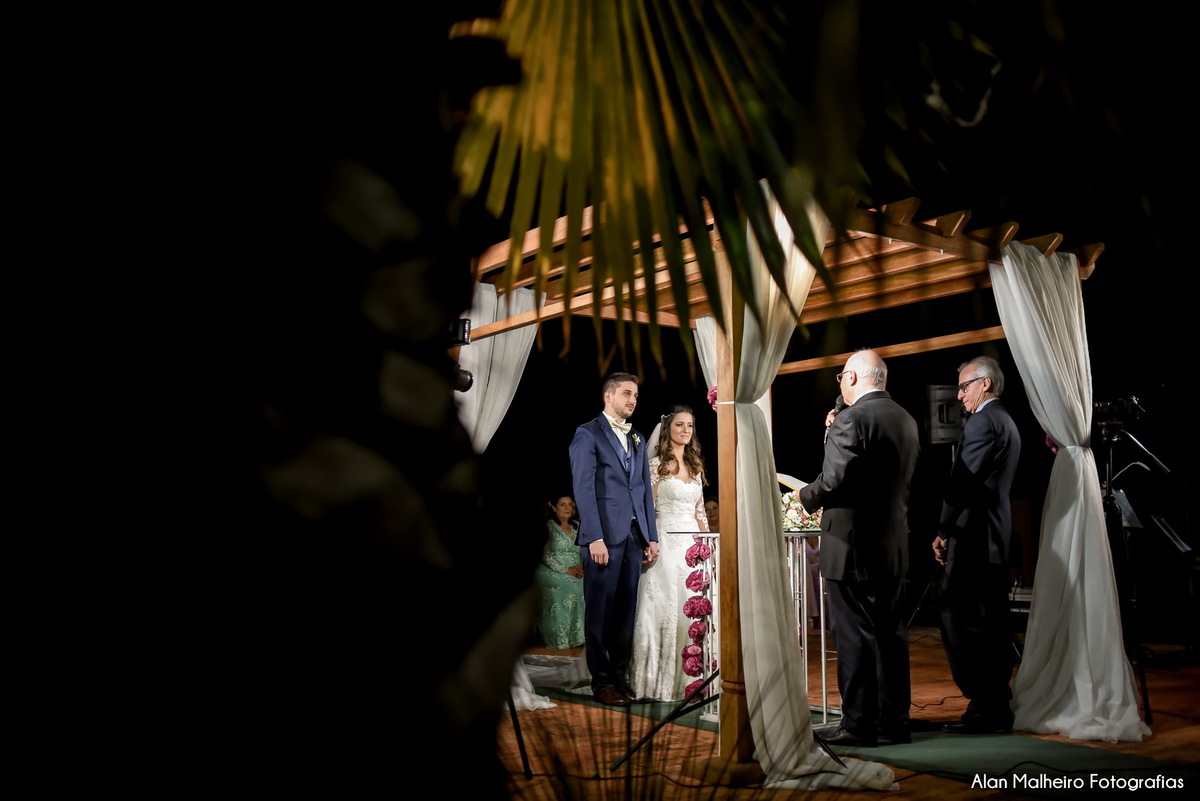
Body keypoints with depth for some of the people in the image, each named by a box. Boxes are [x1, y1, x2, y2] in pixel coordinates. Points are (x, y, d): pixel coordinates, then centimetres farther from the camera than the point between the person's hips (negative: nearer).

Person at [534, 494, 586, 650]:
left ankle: (578, 636, -18)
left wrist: (582, 567, -7)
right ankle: (560, 639, -26)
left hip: (575, 571, 5)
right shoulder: (549, 526, -2)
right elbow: (546, 555, -10)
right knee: (568, 586, -33)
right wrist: (566, 570, -17)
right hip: (552, 571, -5)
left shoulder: (577, 527, 15)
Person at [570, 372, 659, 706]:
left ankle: (620, 676, 17)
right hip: (604, 535, -6)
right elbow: (584, 489, -9)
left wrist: (651, 537, 12)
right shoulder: (588, 434, -2)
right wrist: (595, 538, -16)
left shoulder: (637, 439, 19)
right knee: (600, 611, 1)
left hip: (634, 536, 6)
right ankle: (602, 682, 10)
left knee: (625, 611, 8)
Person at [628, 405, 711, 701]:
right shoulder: (656, 465, -3)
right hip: (666, 541, -6)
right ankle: (660, 680, 3)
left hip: (692, 541, 6)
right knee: (665, 607, -6)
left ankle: (685, 677, 14)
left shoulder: (696, 466, 15)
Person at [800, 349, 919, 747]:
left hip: (852, 546, -8)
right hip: (894, 545, 8)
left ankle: (858, 724, 9)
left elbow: (834, 481, -22)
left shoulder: (850, 420, -17)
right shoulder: (906, 420, 9)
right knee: (890, 633, 14)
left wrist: (806, 496, 0)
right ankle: (894, 721, 22)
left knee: (854, 637, 1)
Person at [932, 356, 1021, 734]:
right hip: (997, 535, 10)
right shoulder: (1007, 422, 20)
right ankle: (998, 707, 17)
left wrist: (943, 531, -13)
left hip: (974, 535, -10)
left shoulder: (982, 422, -12)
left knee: (960, 619, -7)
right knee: (992, 622, 12)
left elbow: (963, 481, -18)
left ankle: (984, 706, -4)